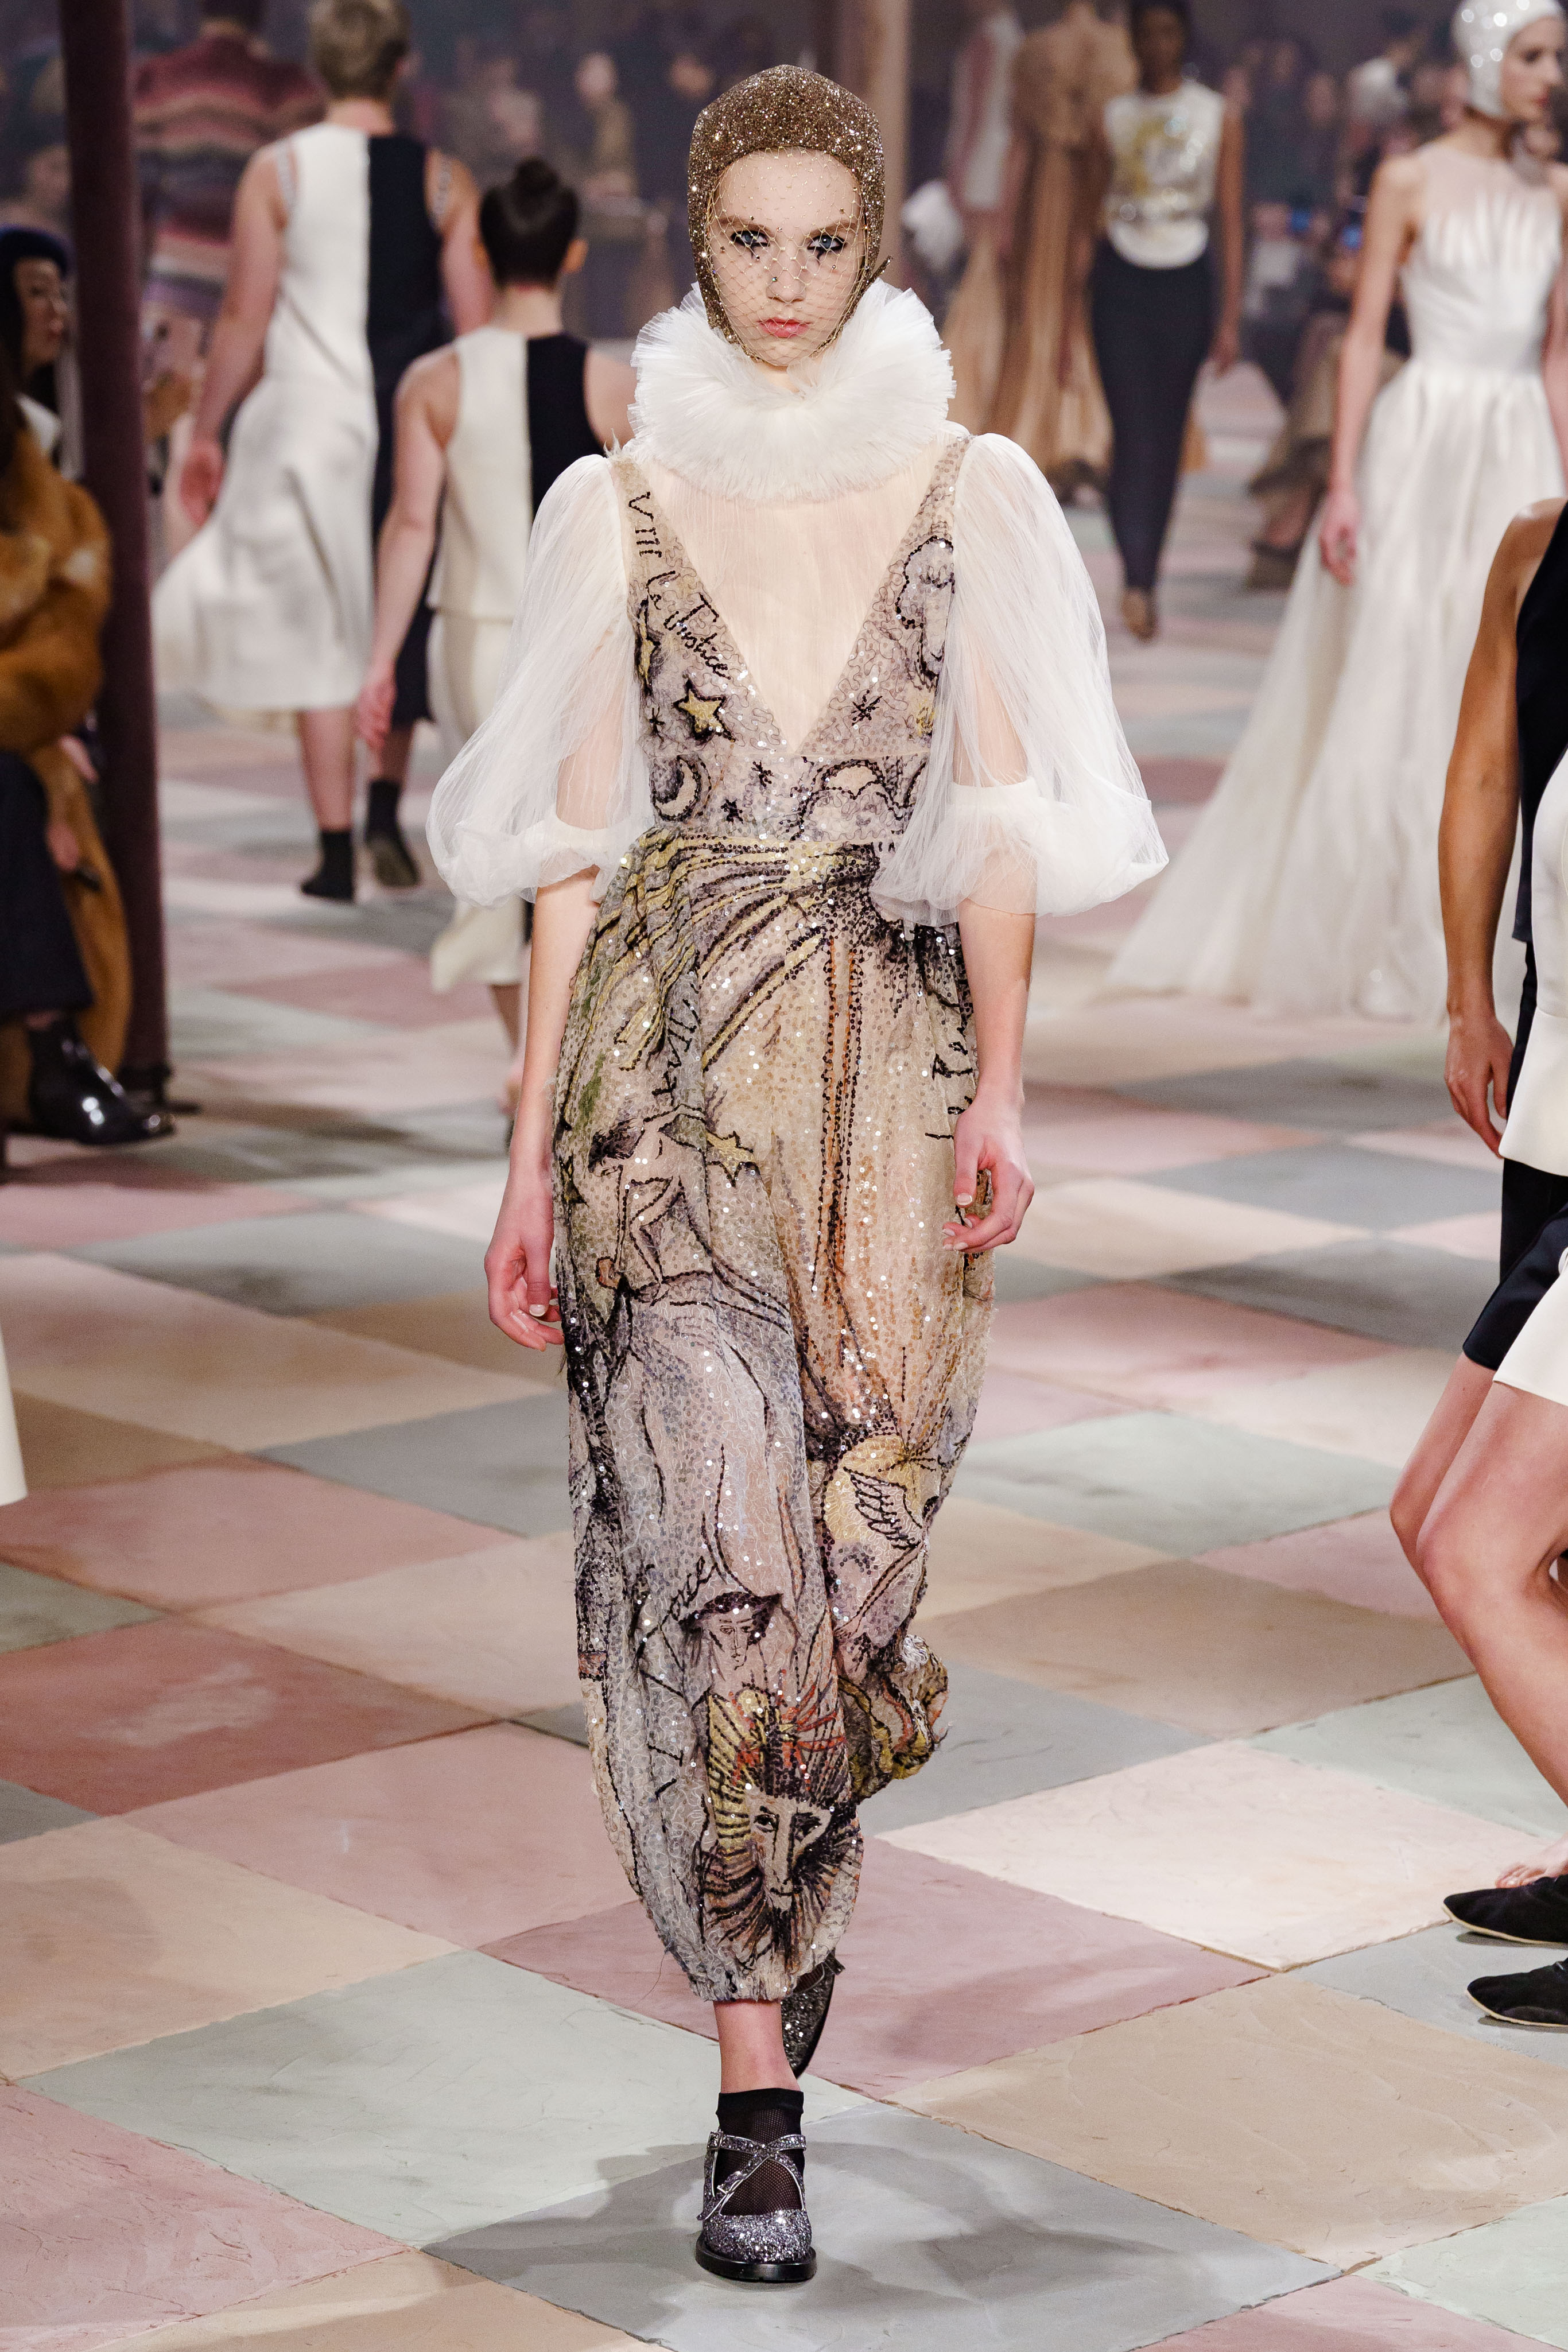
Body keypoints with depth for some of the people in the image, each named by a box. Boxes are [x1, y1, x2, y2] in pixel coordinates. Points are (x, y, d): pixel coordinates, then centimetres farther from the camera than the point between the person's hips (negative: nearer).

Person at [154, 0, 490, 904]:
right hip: (415, 425, 1)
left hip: (310, 419, -1)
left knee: (325, 635, 4)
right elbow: (478, 328, -2)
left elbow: (245, 318, -4)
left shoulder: (278, 170, -3)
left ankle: (337, 848, 3)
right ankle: (388, 806, 8)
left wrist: (207, 434, 5)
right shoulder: (445, 180, 0)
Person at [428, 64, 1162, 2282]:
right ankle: (759, 2098, -6)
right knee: (721, 1544, -11)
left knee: (847, 1532, 3)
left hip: (884, 1061, 1)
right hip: (667, 1060, -1)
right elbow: (582, 844, 8)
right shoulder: (620, 507, 8)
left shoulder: (968, 496, 7)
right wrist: (532, 1151, 5)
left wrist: (998, 1086, -10)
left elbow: (998, 812, 2)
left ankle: (777, 1908, 34)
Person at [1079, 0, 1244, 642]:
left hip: (1186, 282, 1)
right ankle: (1138, 582, -19)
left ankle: (1142, 577, 18)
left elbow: (1231, 221, 2)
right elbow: (1088, 215, 8)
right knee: (1133, 430, -12)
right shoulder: (1114, 116, 5)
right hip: (1121, 280, -1)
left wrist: (1230, 317, -3)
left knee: (1168, 433, 6)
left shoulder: (1218, 117, 3)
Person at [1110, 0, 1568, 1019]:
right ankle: (1375, 943, 9)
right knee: (1394, 697, -1)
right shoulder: (1412, 182, -3)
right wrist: (1343, 486, -12)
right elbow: (1364, 338, -5)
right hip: (1425, 448, -5)